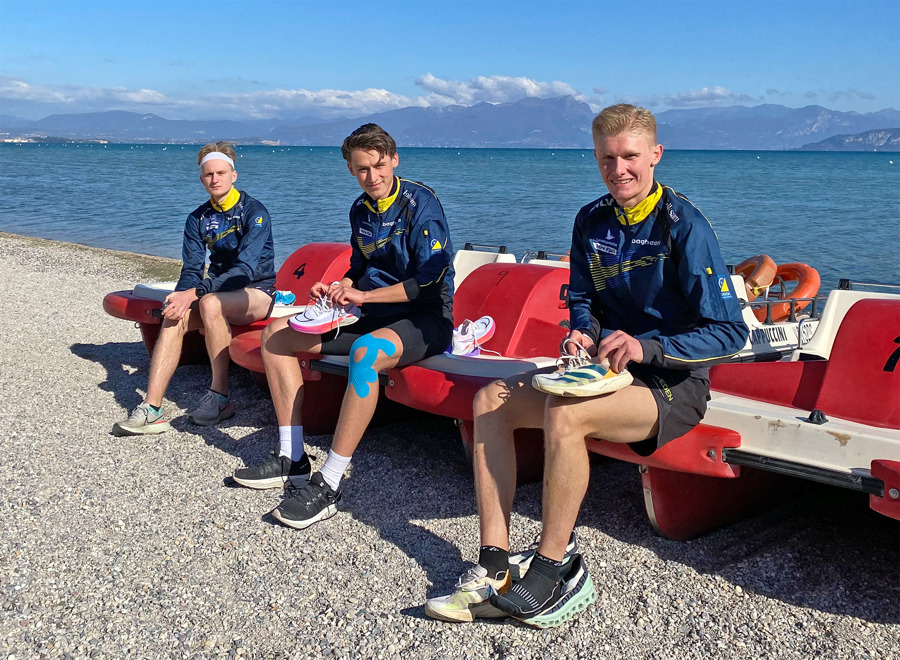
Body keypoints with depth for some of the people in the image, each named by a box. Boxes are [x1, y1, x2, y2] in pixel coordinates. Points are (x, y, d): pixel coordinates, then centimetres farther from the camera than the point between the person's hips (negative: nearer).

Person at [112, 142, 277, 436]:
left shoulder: (254, 212, -10)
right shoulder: (198, 219, 9)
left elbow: (246, 268, -21)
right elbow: (191, 270, 2)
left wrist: (194, 293, -30)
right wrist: (179, 297, -22)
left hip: (257, 292, -5)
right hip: (220, 291, 5)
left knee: (211, 303, -35)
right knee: (174, 315, -23)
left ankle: (219, 395, -23)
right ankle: (152, 409, -28)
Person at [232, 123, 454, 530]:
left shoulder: (421, 203, -12)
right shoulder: (361, 209, 11)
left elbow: (431, 282, -19)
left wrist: (364, 295, -18)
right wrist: (338, 289, 2)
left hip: (425, 318, -8)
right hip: (375, 315, 9)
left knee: (366, 352, -41)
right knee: (277, 334, -1)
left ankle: (328, 487, -34)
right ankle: (292, 459, -4)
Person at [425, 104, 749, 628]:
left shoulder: (684, 226, -14)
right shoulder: (592, 221, 6)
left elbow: (731, 332, -16)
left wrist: (647, 347, -27)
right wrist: (584, 333, -5)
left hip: (673, 383, -7)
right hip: (607, 370, 7)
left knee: (564, 414, -34)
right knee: (490, 401, -11)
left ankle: (553, 572, -18)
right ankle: (495, 570, -14)